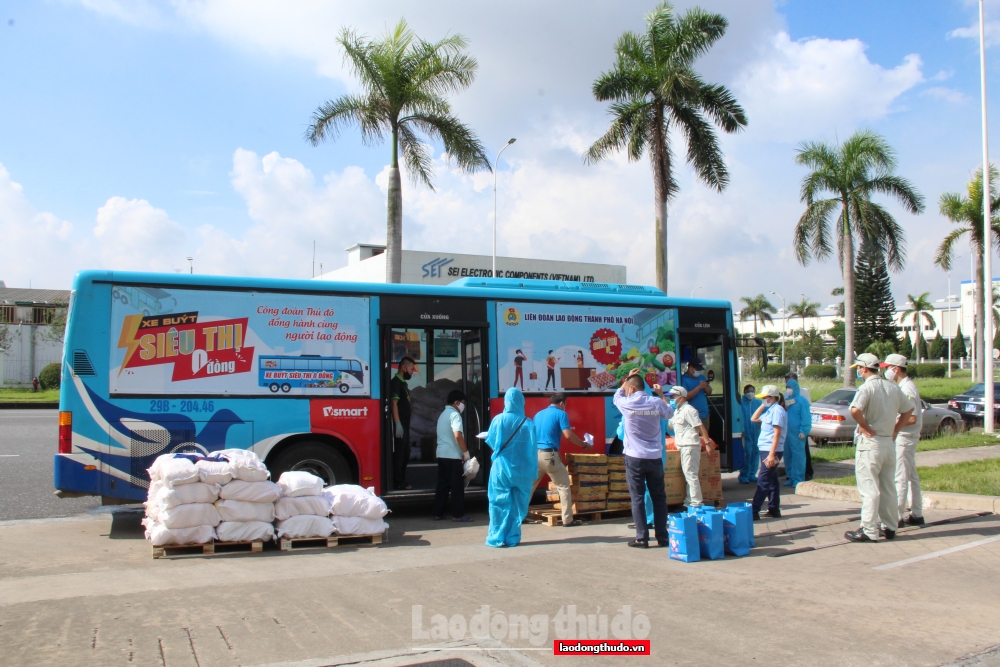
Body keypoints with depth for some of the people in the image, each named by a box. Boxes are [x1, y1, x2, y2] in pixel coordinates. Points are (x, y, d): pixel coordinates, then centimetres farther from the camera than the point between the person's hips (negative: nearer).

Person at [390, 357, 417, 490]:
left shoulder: (403, 383, 18)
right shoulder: (395, 382, -11)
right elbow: (394, 403, -18)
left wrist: (405, 425, 18)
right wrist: (398, 424, -23)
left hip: (405, 425, 10)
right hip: (400, 425, -10)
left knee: (405, 455, 14)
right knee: (399, 454, -6)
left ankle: (402, 481, 21)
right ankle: (398, 483, -2)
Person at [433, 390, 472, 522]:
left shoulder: (443, 414, 18)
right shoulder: (455, 414, -11)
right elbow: (458, 436, -24)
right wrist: (466, 451, -15)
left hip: (441, 454, 9)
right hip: (453, 455, -8)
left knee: (442, 485, 11)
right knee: (457, 486, -1)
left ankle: (438, 513, 12)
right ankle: (458, 514, 2)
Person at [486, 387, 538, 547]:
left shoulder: (498, 420, -8)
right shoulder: (528, 423, -5)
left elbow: (490, 441, 2)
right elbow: (533, 450, -2)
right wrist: (534, 473, 5)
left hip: (501, 468, -1)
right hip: (522, 470, 1)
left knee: (500, 504, 5)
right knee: (517, 504, 9)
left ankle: (496, 538, 5)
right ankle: (512, 538, 11)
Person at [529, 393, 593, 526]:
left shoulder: (538, 414, 19)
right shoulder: (560, 414, 0)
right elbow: (568, 435, -10)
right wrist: (584, 445, 2)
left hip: (534, 454, 6)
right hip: (549, 455, -6)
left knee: (529, 486, 15)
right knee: (563, 485, 6)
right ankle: (567, 519, 4)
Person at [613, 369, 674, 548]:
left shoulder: (627, 404, -7)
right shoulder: (656, 403, -2)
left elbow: (617, 395, 16)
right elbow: (670, 413, 19)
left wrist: (627, 378, 26)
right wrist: (662, 394, 30)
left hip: (635, 458, -3)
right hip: (655, 457, 3)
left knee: (637, 498, 2)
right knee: (659, 497, 11)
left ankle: (642, 538, 2)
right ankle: (662, 536, 13)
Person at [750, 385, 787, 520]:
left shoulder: (777, 410, -15)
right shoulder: (769, 410, 12)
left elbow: (777, 434, -20)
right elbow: (754, 419, 21)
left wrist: (771, 454, -24)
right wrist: (762, 406, 9)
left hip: (771, 451, -9)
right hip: (764, 450, 9)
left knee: (763, 482, -9)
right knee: (771, 481, 12)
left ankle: (754, 511, -10)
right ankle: (774, 509, 18)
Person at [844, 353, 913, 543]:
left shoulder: (867, 387, -14)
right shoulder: (892, 387, 9)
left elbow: (855, 410, -31)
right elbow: (908, 409, 19)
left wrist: (864, 426, -15)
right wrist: (896, 429, 16)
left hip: (870, 443, -7)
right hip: (889, 442, 7)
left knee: (869, 488, -4)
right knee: (888, 487, 14)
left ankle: (869, 531, -3)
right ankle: (890, 527, 20)